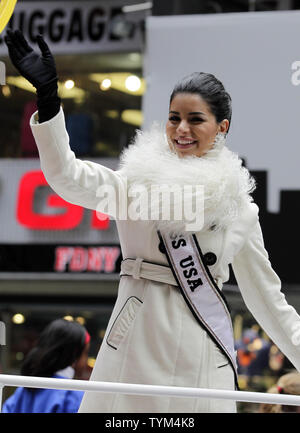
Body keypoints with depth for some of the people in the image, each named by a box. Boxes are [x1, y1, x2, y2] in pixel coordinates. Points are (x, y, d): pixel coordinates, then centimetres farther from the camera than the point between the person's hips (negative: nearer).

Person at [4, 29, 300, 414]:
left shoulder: (238, 206, 9)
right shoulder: (137, 182, 5)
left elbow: (265, 294, 16)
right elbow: (67, 176, -11)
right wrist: (47, 96, -22)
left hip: (203, 353, 1)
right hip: (139, 342, -1)